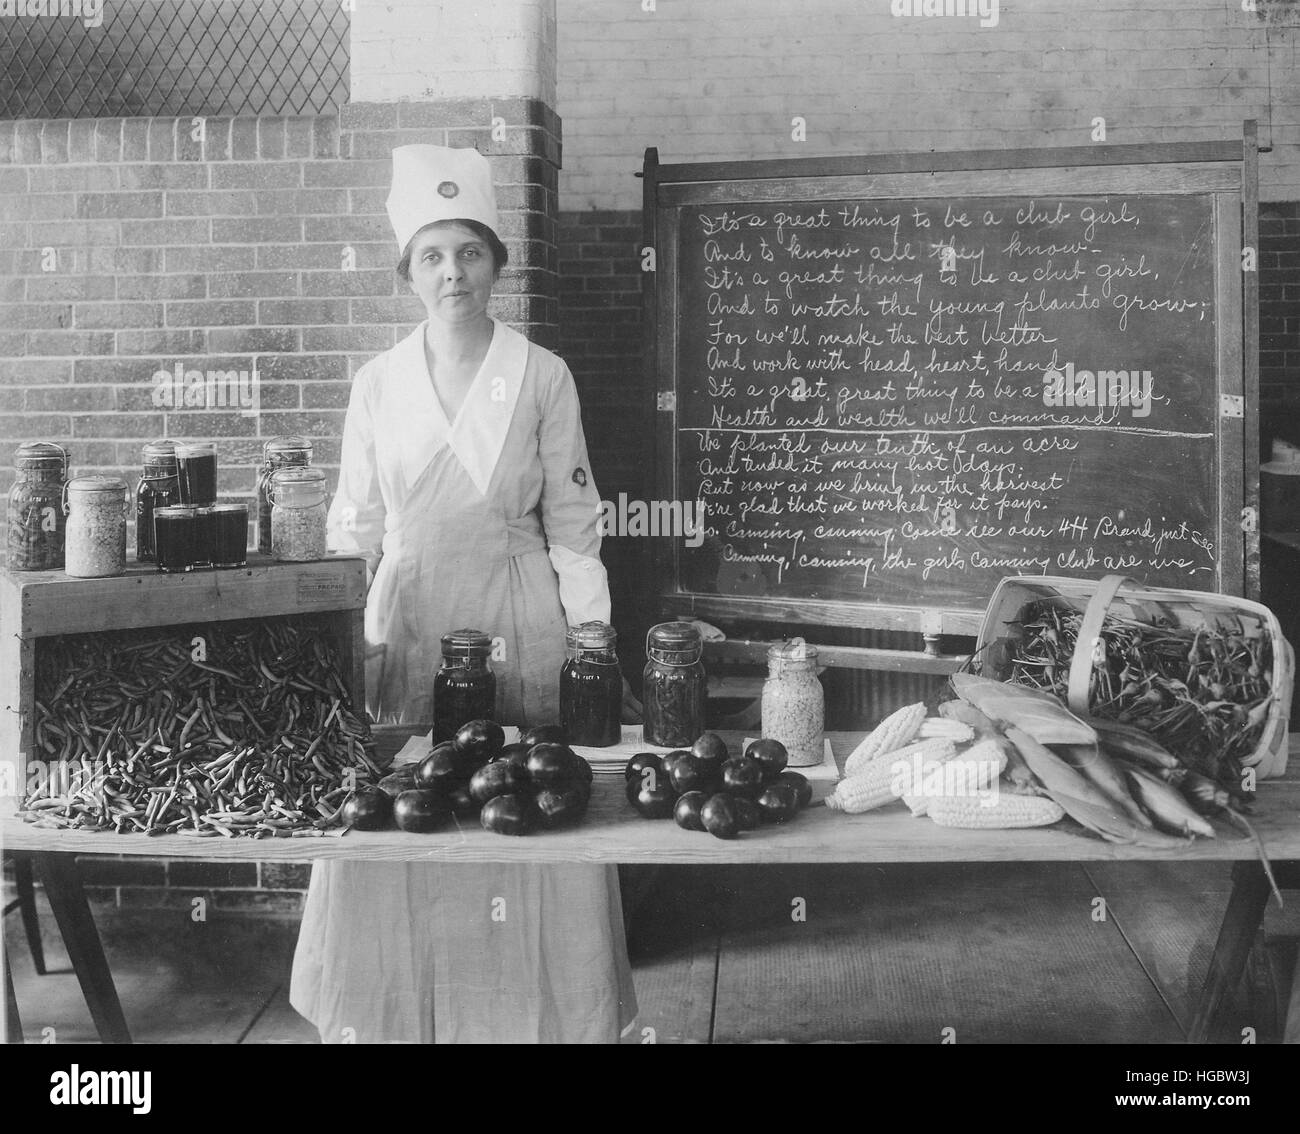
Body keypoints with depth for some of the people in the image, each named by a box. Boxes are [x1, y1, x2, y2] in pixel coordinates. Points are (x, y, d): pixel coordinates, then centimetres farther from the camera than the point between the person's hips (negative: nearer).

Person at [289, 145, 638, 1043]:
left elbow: (573, 523, 2)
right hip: (407, 621, 2)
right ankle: (397, 1018, 20)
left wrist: (591, 635, -4)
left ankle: (532, 1016, 17)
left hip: (518, 623, -1)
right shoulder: (377, 384, 6)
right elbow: (355, 527, 9)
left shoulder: (543, 378, 0)